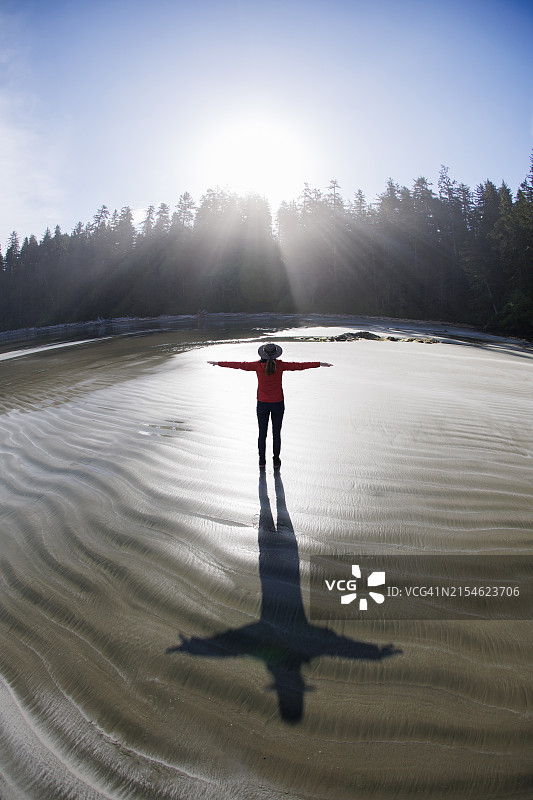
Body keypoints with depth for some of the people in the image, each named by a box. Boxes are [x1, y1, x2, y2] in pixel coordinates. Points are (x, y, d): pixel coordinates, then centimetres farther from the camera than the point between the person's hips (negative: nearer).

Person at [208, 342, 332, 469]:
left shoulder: (258, 365, -10)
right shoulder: (280, 365, -11)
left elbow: (238, 365, -3)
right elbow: (299, 365, -7)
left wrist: (218, 363, 8)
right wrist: (320, 364, 1)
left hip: (262, 404, 0)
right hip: (278, 404, 0)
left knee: (262, 434, 13)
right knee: (276, 434, 12)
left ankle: (262, 461, 20)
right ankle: (276, 462, 19)